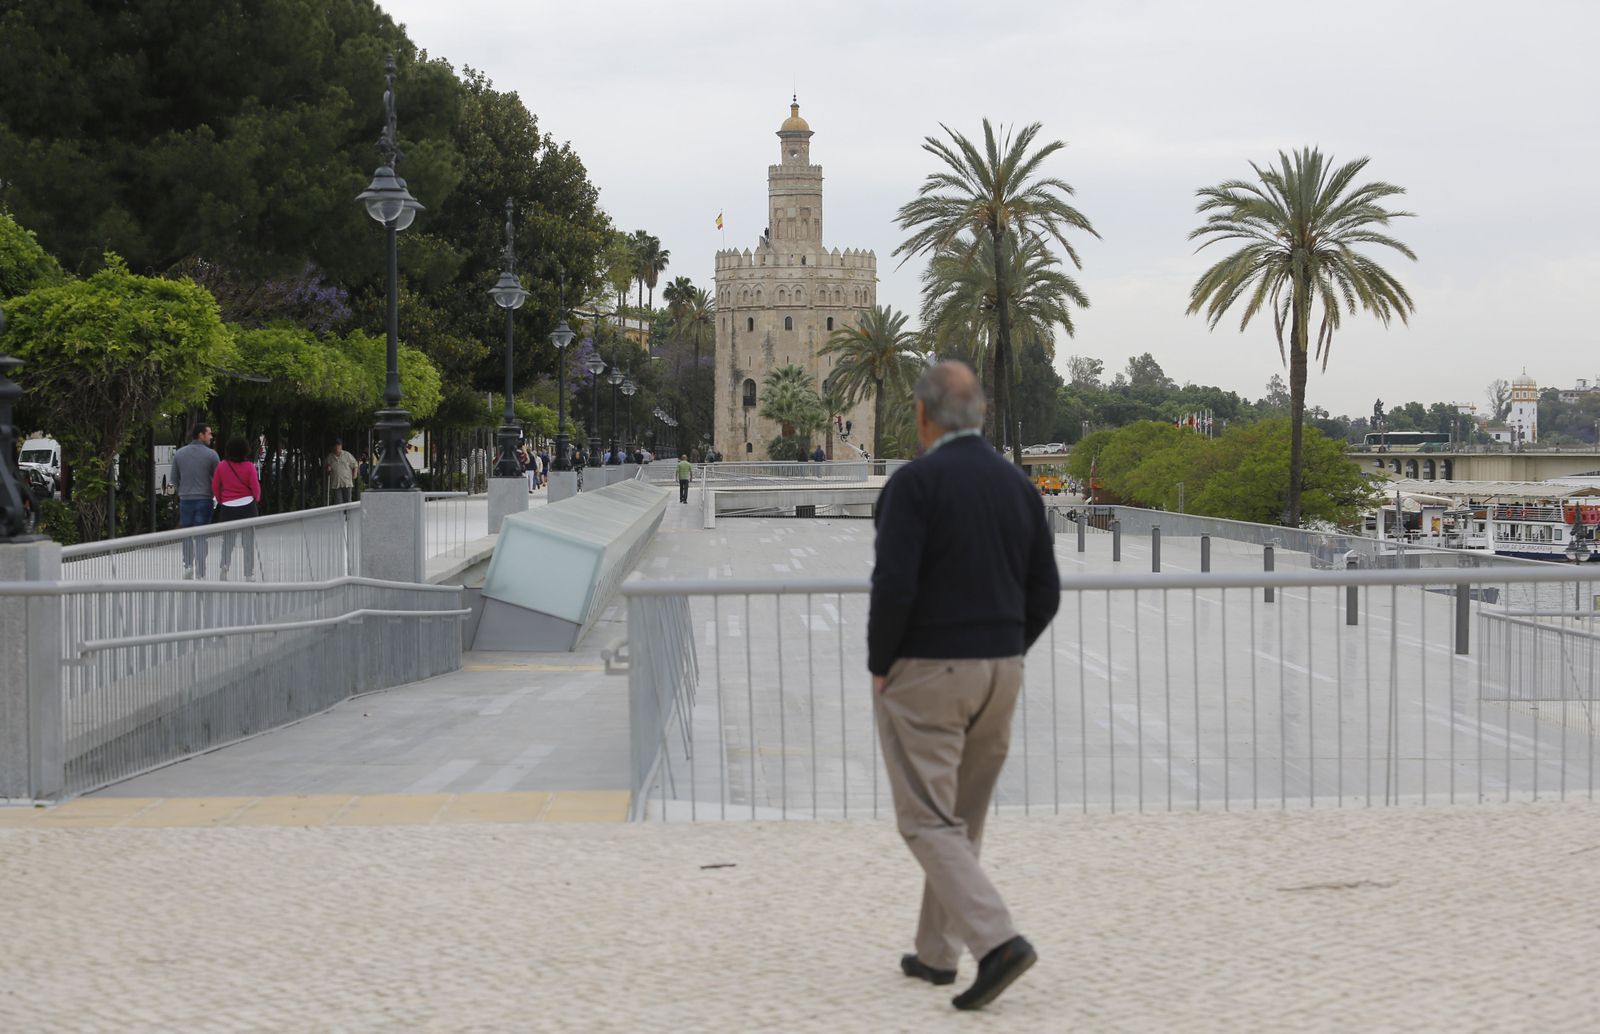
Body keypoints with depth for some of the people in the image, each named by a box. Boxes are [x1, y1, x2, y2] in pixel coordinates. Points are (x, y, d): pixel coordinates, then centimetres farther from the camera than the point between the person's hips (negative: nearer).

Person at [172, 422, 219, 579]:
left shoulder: (179, 454, 2)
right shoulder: (211, 455, -7)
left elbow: (174, 480, 7)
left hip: (185, 500, 2)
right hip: (204, 500, -2)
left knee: (187, 536, 16)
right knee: (201, 538, 3)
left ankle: (188, 566, 4)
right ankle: (200, 573, 0)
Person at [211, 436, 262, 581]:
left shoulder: (221, 466, -4)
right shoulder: (249, 466, -10)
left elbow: (215, 487, 2)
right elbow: (256, 488, -6)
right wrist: (256, 501, 14)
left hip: (227, 508, 2)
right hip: (247, 507, -2)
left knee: (227, 541, 15)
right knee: (249, 542, 8)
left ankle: (224, 565, -9)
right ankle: (249, 574, 8)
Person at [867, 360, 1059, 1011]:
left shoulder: (915, 482, -13)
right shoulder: (1016, 485, 6)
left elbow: (893, 588, -21)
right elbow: (1044, 593, 6)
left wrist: (879, 666, -7)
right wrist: (1002, 657, 15)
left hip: (924, 675, -6)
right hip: (1000, 673, 6)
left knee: (929, 822, -3)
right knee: (961, 819, 17)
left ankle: (996, 941, -18)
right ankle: (936, 952, 25)